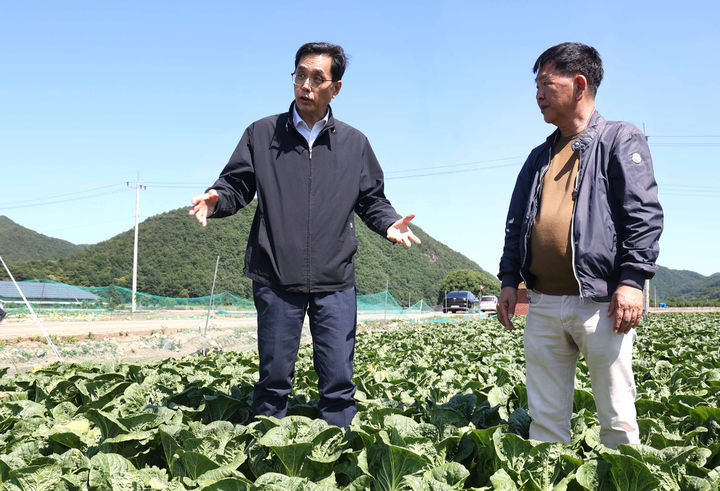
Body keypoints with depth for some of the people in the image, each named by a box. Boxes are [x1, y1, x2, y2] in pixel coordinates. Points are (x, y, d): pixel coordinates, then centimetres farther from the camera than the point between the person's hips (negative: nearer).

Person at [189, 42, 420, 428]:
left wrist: (389, 223, -6)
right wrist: (216, 201, -16)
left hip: (335, 283, 1)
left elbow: (372, 200, 14)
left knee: (338, 380, 4)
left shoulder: (354, 143, 11)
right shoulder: (262, 134, 7)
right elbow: (236, 185, 6)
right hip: (276, 279, -1)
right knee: (274, 377, 7)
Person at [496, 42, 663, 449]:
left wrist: (632, 280, -16)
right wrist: (509, 279, 12)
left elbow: (644, 214, -6)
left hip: (600, 302, -6)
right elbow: (516, 224, 23)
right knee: (545, 418, 9)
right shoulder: (540, 157, 22)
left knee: (617, 419, 1)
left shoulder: (620, 139, 3)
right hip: (543, 305, 6)